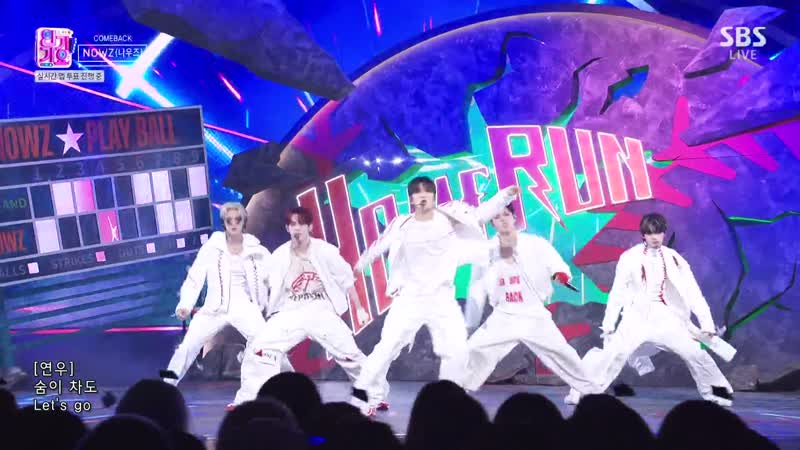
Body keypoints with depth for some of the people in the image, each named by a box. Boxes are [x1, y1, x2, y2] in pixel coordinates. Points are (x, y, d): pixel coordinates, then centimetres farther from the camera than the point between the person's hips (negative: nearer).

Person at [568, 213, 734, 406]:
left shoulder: (674, 259, -1)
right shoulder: (630, 258, -7)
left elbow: (693, 293, -1)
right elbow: (617, 292, -1)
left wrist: (707, 323, -8)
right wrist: (608, 324, -3)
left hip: (666, 317, 3)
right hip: (637, 316, -2)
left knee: (696, 353, -2)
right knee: (613, 352, -21)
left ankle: (717, 392, 19)